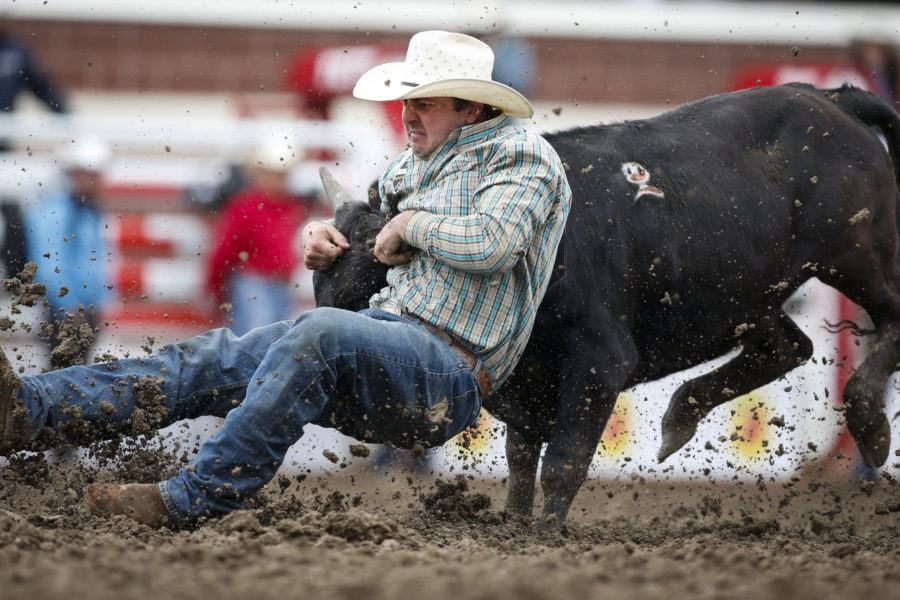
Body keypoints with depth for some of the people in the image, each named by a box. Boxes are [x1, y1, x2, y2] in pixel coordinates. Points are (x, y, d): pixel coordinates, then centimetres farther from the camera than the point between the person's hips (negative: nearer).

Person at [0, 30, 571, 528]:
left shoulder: (520, 154, -2)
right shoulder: (414, 164, 23)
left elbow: (491, 243, -22)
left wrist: (411, 225, -7)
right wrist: (322, 236, 14)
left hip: (449, 373, -9)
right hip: (381, 335, 9)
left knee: (319, 333, -36)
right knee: (216, 359, -7)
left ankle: (192, 499, -36)